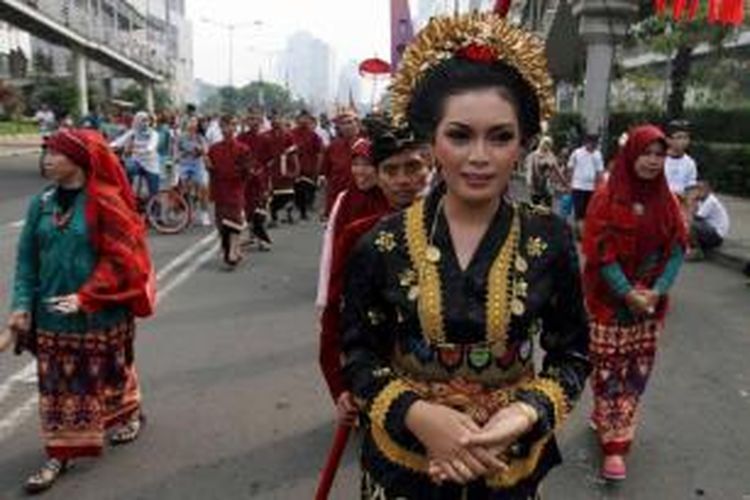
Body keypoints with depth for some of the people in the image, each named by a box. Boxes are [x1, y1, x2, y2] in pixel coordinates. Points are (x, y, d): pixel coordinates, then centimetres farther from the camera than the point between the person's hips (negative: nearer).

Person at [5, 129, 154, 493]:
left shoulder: (105, 203, -13)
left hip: (101, 313, -4)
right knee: (56, 385, 10)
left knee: (109, 372, 15)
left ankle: (130, 414, 41)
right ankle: (60, 453, 23)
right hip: (51, 314, 4)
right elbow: (27, 258, 4)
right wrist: (22, 303, -7)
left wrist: (85, 297, -20)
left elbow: (120, 258, -15)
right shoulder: (41, 203, 2)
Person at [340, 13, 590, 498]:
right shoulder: (383, 242, -12)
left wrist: (528, 413, -18)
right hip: (403, 458, 0)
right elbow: (358, 355, -4)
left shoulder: (550, 240, -11)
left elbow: (573, 353, -1)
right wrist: (416, 414, -20)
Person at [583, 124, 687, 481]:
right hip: (610, 299, -4)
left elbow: (678, 248, 1)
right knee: (610, 368, 0)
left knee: (638, 368, 9)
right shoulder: (607, 197, -10)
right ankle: (614, 443, 11)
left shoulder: (666, 200, 3)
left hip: (651, 298, 4)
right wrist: (628, 294, -16)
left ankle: (607, 419, 29)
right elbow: (599, 251, -13)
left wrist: (658, 291, -11)